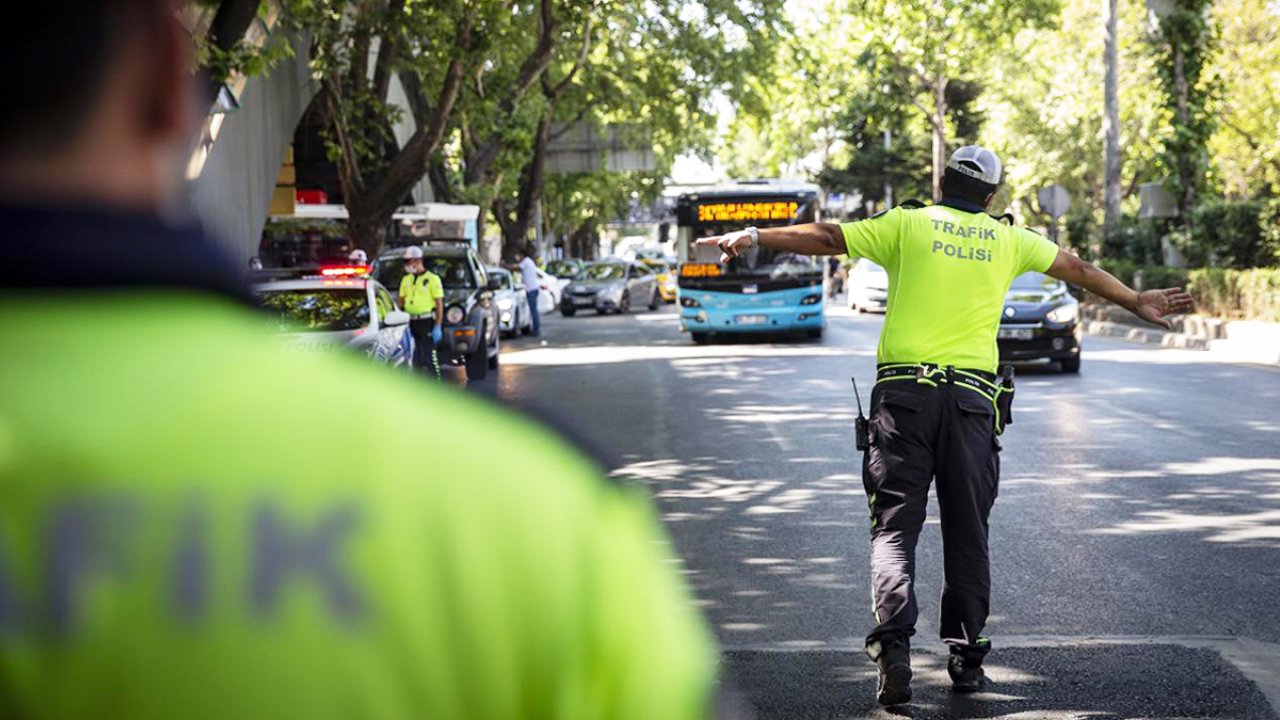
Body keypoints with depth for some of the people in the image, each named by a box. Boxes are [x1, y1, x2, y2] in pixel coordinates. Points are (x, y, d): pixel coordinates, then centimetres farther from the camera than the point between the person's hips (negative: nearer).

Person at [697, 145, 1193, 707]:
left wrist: (753, 237, 8)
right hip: (972, 398, 2)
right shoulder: (1008, 240, 13)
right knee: (967, 531, 11)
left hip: (903, 391, -2)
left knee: (894, 527, -2)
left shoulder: (907, 224, 6)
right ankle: (965, 655, 14)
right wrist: (1137, 303, 35)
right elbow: (1079, 270, 23)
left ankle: (894, 646, -18)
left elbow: (827, 237, 2)